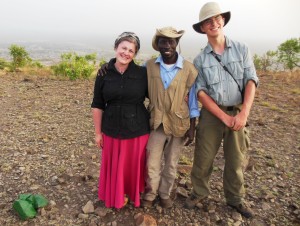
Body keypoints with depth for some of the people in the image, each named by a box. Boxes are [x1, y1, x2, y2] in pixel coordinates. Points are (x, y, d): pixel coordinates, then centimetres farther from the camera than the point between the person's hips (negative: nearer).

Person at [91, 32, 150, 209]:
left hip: (138, 129, -1)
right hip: (112, 130, 1)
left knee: (135, 165, 13)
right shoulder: (104, 74, -3)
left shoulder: (143, 73, -6)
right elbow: (97, 106, 1)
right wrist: (98, 132, 3)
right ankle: (117, 195, 41)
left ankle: (135, 194, 41)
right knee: (114, 166, 14)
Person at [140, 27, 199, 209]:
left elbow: (193, 99, -3)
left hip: (179, 124, 0)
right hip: (157, 123, 1)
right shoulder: (149, 65, -5)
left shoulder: (189, 69, -8)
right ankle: (150, 194, 34)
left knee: (171, 165, 16)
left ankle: (165, 194, 39)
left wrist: (192, 128, -3)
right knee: (152, 164, 7)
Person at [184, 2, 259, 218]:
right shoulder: (200, 59, 0)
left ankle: (235, 198, 34)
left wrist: (243, 114, -18)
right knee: (203, 158, 8)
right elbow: (201, 92, -6)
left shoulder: (241, 49, 1)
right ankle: (199, 192, 32)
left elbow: (251, 81, -5)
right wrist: (224, 117, -15)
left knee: (236, 160, 13)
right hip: (211, 114, 0)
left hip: (238, 113, 1)